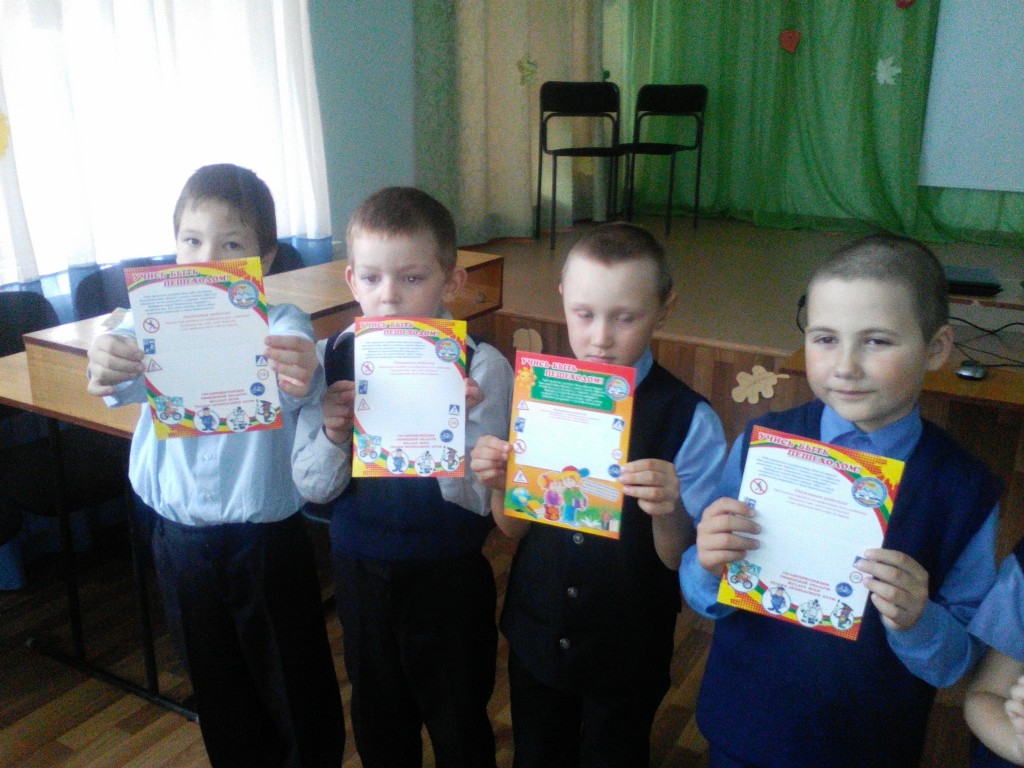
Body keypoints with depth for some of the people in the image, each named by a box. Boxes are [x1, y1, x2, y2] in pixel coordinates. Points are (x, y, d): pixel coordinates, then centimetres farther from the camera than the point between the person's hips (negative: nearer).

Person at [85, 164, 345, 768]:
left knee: (295, 680, 12)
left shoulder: (282, 325, -13)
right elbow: (132, 380, -23)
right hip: (181, 534, 3)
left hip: (268, 534, -3)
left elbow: (293, 394, -33)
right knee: (218, 685, 22)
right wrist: (108, 366, -48)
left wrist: (302, 379, -58)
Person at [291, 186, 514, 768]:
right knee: (378, 721, 25)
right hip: (360, 571, 3)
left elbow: (478, 498, -18)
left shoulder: (480, 367, -17)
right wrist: (333, 434, -25)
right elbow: (313, 486, -5)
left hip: (449, 576, -3)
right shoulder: (331, 359, -8)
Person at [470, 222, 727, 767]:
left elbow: (682, 561, -15)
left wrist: (667, 511, -35)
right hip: (536, 635, 3)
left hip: (627, 656, -3)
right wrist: (500, 485, -20)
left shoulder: (689, 420, -19)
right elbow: (514, 527, 1)